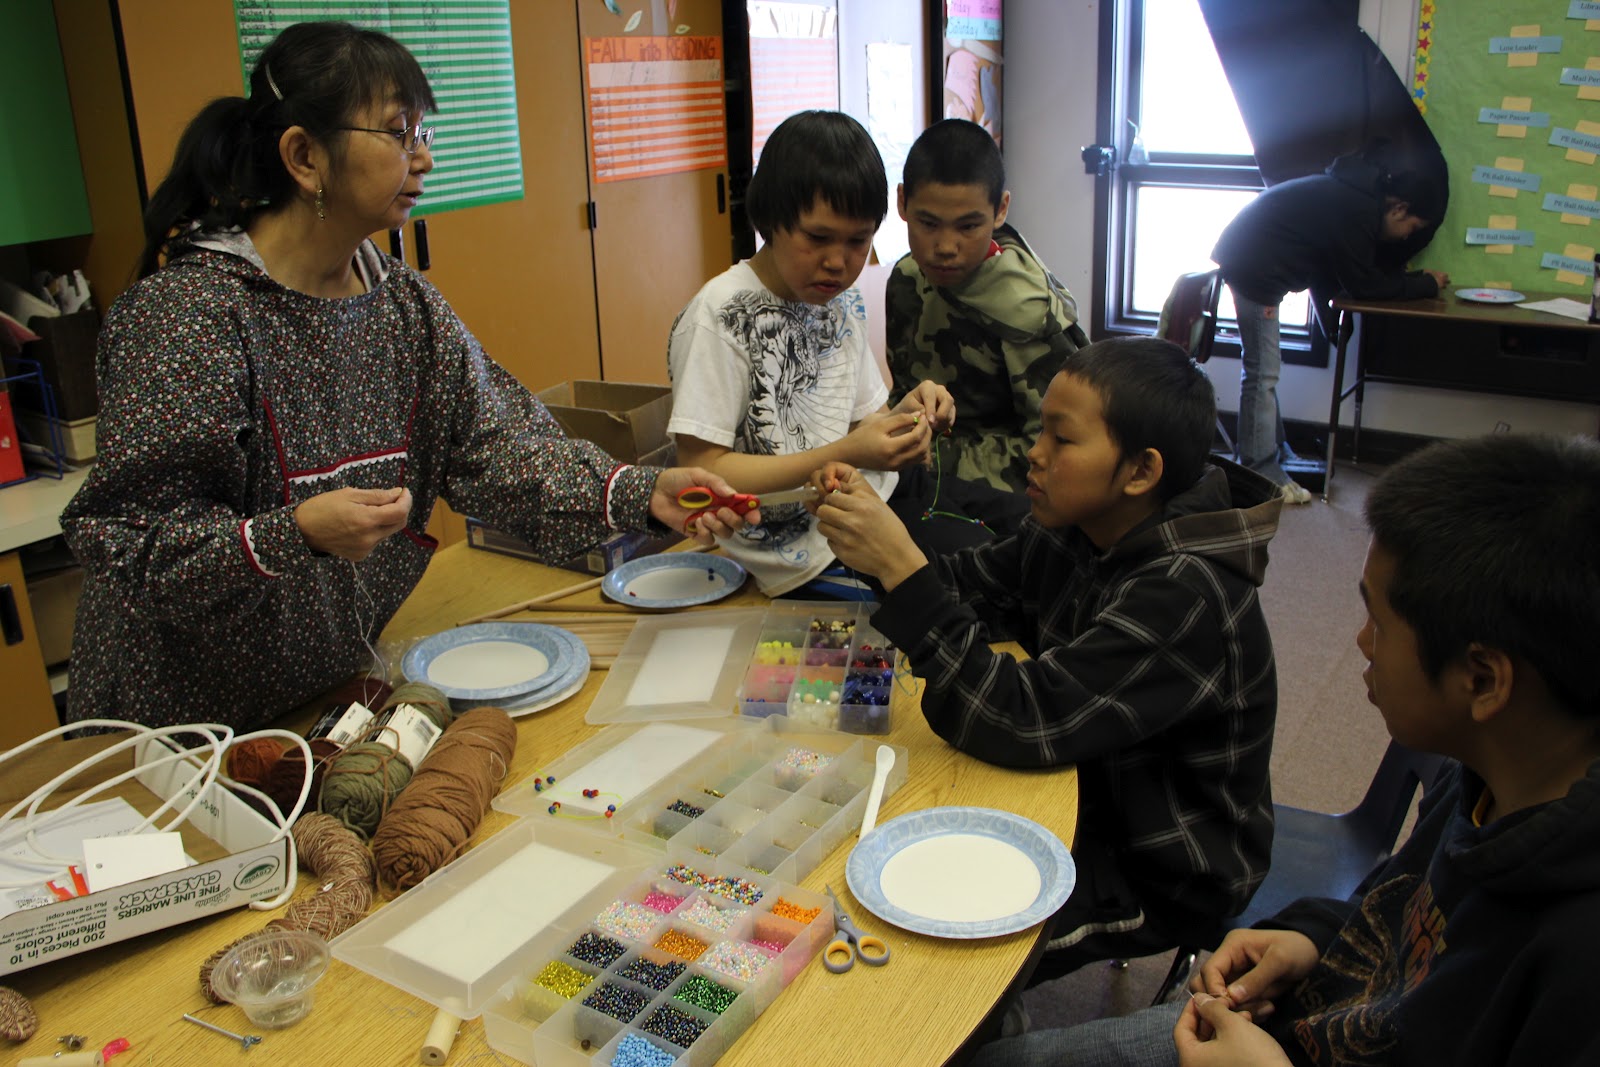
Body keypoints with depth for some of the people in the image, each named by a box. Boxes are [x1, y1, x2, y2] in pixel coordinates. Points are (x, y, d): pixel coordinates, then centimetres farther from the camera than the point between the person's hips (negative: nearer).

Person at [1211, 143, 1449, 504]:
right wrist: (1425, 285, -2)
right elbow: (1364, 286, -12)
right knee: (1262, 372, -8)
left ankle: (1272, 453, 27)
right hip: (1254, 266, -11)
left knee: (1263, 368, 17)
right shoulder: (1357, 210, -18)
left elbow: (1373, 267, 23)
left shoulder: (1358, 195, 13)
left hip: (1247, 255, 11)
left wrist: (1415, 278, 12)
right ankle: (1263, 477, -4)